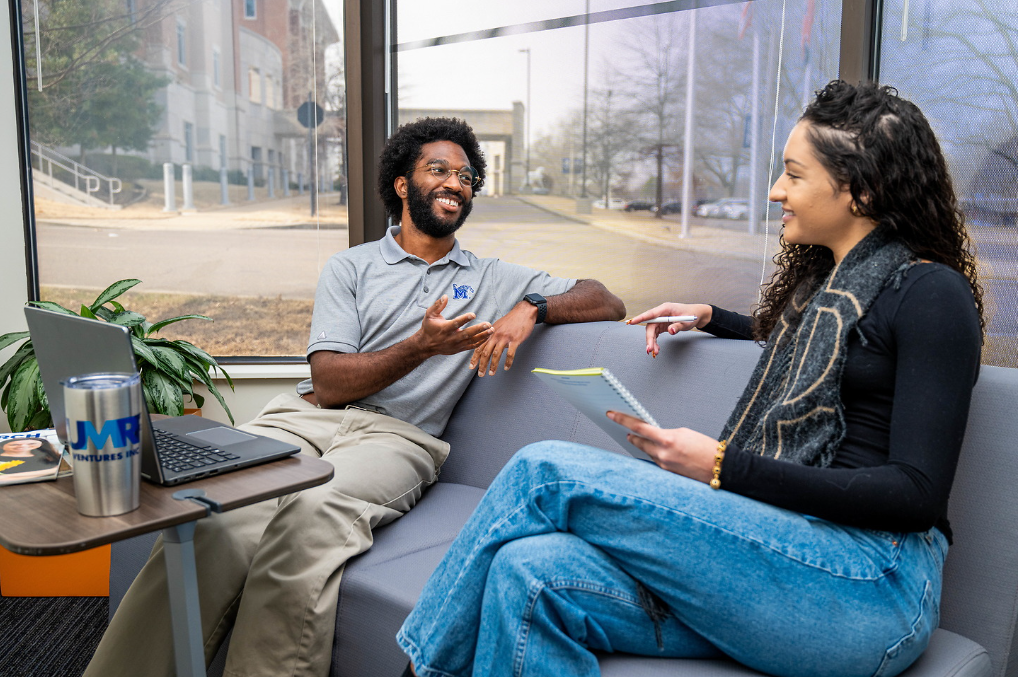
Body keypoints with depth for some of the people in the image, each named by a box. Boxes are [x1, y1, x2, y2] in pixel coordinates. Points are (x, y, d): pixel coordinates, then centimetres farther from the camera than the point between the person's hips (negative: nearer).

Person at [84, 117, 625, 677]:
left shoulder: (493, 279, 21)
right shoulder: (351, 267, 18)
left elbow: (607, 304, 17)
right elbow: (328, 383, 4)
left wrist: (532, 307, -2)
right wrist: (422, 346, -10)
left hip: (395, 436, 0)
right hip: (307, 415, 1)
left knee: (315, 509, -37)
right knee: (219, 517, -32)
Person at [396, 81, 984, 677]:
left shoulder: (932, 294, -5)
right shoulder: (823, 280, 20)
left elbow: (917, 493, -12)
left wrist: (723, 466, -15)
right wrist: (708, 317, 29)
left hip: (871, 585, -7)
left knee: (548, 472, -18)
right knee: (531, 572, -21)